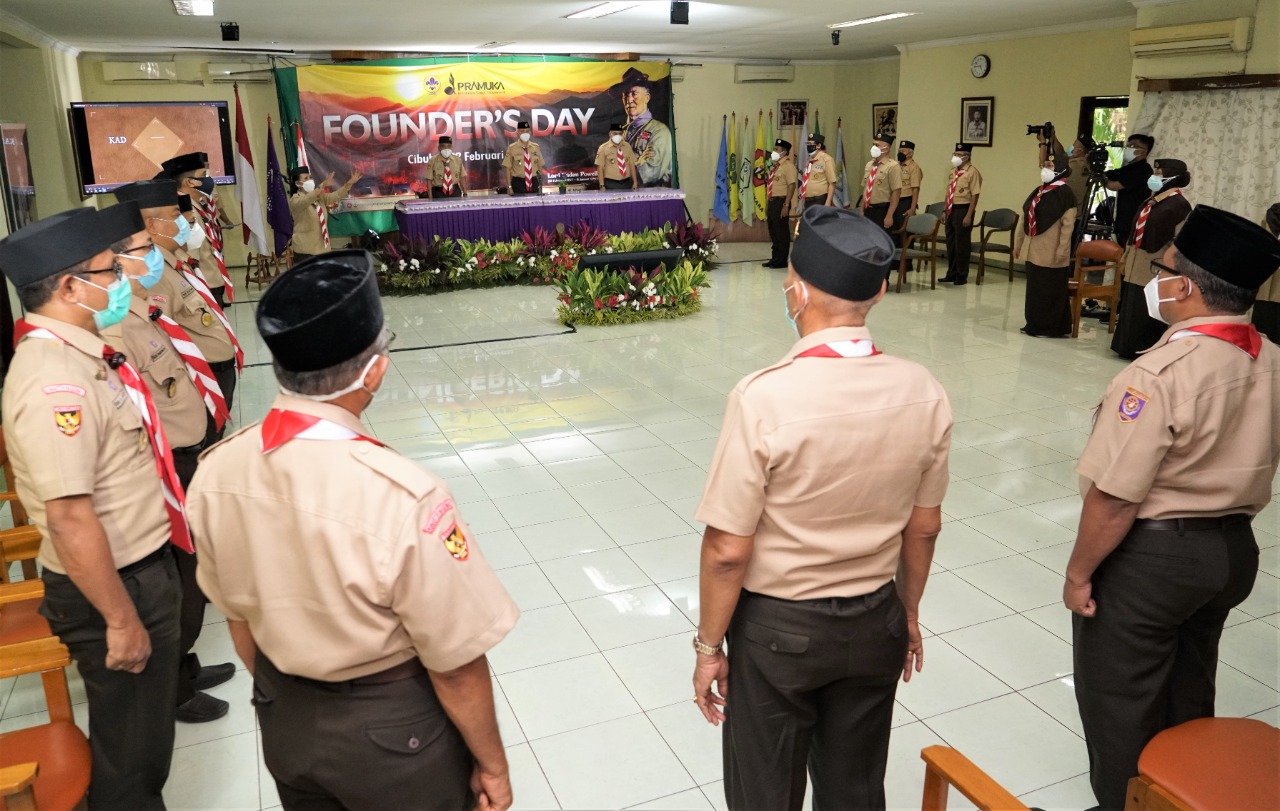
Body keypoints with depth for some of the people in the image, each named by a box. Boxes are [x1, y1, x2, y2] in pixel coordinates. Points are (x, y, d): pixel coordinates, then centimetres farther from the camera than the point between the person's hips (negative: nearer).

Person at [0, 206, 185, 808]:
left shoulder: (79, 353, 5)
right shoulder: (55, 380, -27)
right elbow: (70, 518, -30)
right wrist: (122, 619, -23)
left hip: (140, 567, 9)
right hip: (113, 585, -9)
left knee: (145, 734, 27)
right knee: (130, 748, 11)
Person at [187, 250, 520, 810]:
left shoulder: (215, 473, -15)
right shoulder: (402, 497, -34)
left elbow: (239, 618, 1)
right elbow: (457, 667, -22)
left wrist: (283, 702, 18)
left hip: (284, 724, 5)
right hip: (393, 732, -5)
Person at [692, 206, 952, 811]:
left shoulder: (764, 398, -26)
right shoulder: (924, 393, -11)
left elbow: (728, 551, -20)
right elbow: (923, 529, 1)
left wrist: (710, 646, -5)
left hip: (776, 627, -4)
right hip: (876, 624, 4)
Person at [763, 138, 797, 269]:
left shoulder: (788, 165, -9)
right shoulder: (774, 166, 16)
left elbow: (791, 186, -16)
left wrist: (786, 205, -21)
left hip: (781, 202, -8)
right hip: (772, 202, 8)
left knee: (781, 232, -2)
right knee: (773, 232, 13)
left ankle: (782, 260, 4)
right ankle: (775, 258, 22)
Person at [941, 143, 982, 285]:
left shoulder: (972, 172, -11)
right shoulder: (953, 172, 12)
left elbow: (975, 195, -15)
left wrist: (968, 216, -20)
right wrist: (945, 210, 13)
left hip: (963, 209, -8)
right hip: (951, 210, 8)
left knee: (962, 244, 0)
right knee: (950, 243, 14)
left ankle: (962, 276, 11)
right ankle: (952, 273, 25)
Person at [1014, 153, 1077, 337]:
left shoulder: (1065, 193, -10)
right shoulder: (1038, 191, 14)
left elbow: (1068, 225, -15)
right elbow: (1026, 219, 19)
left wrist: (1062, 250, -20)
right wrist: (1019, 243, 19)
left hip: (1051, 253, -8)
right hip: (1033, 250, 8)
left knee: (1051, 290, -1)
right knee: (1034, 288, 12)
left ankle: (1052, 327, 6)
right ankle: (1035, 324, 22)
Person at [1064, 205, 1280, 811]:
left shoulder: (1159, 375, -28)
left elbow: (1114, 500, -25)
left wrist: (1079, 572, -13)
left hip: (1151, 555, -8)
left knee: (1119, 700, 11)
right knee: (1188, 692, 25)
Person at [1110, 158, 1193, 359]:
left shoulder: (1179, 205, -13)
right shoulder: (1152, 199, 13)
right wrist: (1128, 254, 21)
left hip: (1154, 268, -9)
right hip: (1138, 266, 9)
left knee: (1148, 312, -4)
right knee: (1132, 308, 13)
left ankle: (1147, 350, 5)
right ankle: (1131, 347, 22)